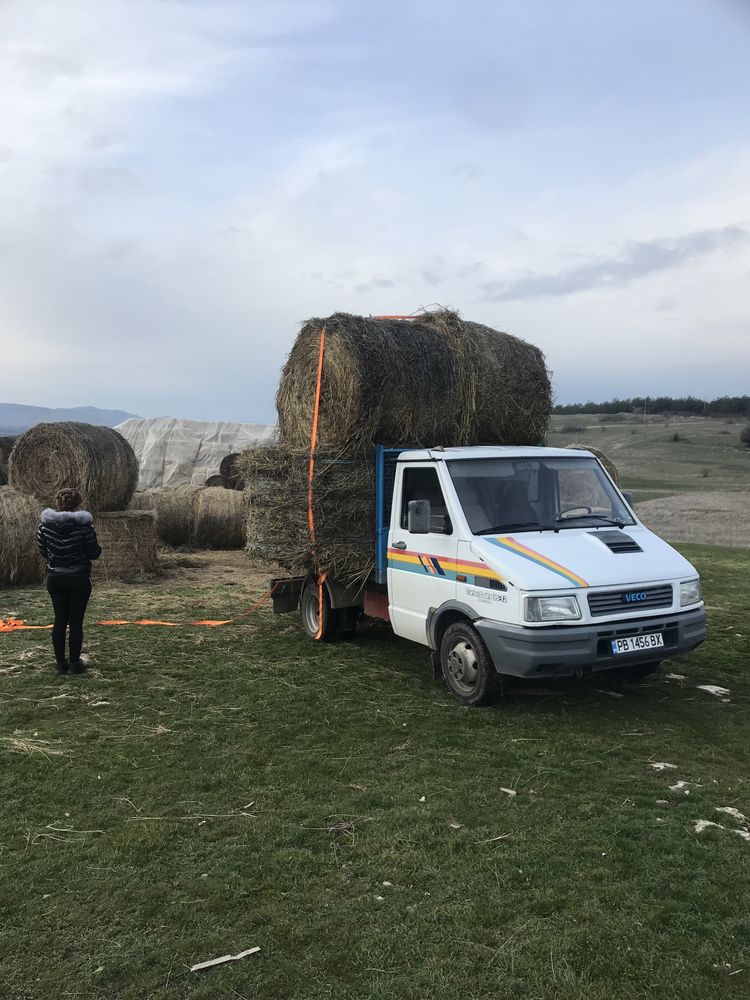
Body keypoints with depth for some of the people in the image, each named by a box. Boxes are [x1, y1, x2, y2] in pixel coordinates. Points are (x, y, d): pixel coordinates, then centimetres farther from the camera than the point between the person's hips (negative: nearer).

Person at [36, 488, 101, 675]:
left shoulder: (45, 524, -3)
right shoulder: (84, 524, -14)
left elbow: (43, 552, 6)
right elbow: (94, 553, -8)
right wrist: (97, 546, 13)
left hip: (55, 579, 3)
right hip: (79, 579, -3)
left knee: (60, 620, 12)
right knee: (76, 621, 5)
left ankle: (60, 663, 17)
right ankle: (74, 663, 11)